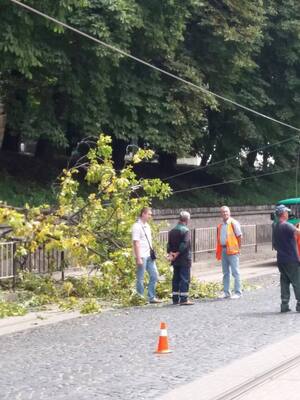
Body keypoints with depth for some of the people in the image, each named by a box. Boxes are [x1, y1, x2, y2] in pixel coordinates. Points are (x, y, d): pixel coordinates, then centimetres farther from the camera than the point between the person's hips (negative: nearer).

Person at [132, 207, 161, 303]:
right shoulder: (137, 226, -11)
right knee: (140, 278, -1)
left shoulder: (147, 226, 15)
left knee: (154, 275, 8)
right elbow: (136, 243, -15)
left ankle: (151, 297, 15)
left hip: (149, 256, 9)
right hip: (142, 256, -9)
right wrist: (138, 258, -18)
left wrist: (152, 253, 15)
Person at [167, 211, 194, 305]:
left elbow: (169, 244, 5)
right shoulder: (185, 230, -12)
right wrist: (177, 254, -12)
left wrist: (170, 253, -5)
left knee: (176, 279, 11)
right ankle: (183, 299, -7)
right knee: (185, 279, -4)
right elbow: (184, 245, -19)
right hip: (184, 260, -7)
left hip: (175, 261, 7)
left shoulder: (172, 231, 10)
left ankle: (175, 298, 14)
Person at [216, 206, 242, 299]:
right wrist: (218, 251, 9)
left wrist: (238, 248, -7)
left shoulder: (233, 223, -5)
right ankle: (226, 292, 17)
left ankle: (238, 292, 1)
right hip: (223, 250, 7)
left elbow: (239, 236, -5)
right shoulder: (220, 226, 14)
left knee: (235, 272, -3)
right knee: (225, 272, 11)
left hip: (232, 250, -7)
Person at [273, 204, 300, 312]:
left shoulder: (275, 227, 11)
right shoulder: (287, 226, -15)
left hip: (281, 259, 7)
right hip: (291, 259, -7)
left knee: (284, 282, 10)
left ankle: (284, 304, 7)